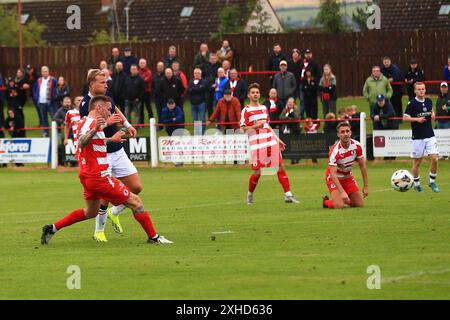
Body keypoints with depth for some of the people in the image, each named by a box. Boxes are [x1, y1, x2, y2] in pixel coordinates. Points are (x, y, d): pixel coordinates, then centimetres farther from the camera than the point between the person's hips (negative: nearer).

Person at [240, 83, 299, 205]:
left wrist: (277, 139, 22)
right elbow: (243, 129, -5)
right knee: (257, 172, -6)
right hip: (256, 143, -5)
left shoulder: (264, 108, 19)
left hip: (271, 142, 6)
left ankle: (288, 195, -2)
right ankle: (250, 195, 18)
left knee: (280, 166, -2)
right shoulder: (246, 110, 1)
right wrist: (255, 126, -19)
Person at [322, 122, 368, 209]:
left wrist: (366, 186, -3)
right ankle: (326, 202, 12)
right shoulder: (335, 151, -31)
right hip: (335, 177, -6)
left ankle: (343, 199, 31)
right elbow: (333, 174, -33)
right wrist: (342, 192, -41)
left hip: (348, 176, 6)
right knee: (339, 206, -23)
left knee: (360, 204, 1)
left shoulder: (356, 146, -15)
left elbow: (362, 165, -2)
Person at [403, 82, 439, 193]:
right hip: (418, 137, -4)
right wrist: (417, 119, -19)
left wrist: (433, 115, 3)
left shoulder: (429, 101, 7)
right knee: (417, 162, 4)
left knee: (435, 159, -5)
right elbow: (405, 118, -7)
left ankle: (432, 182, 12)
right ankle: (416, 183, 22)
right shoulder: (412, 104, -8)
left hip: (430, 136, 4)